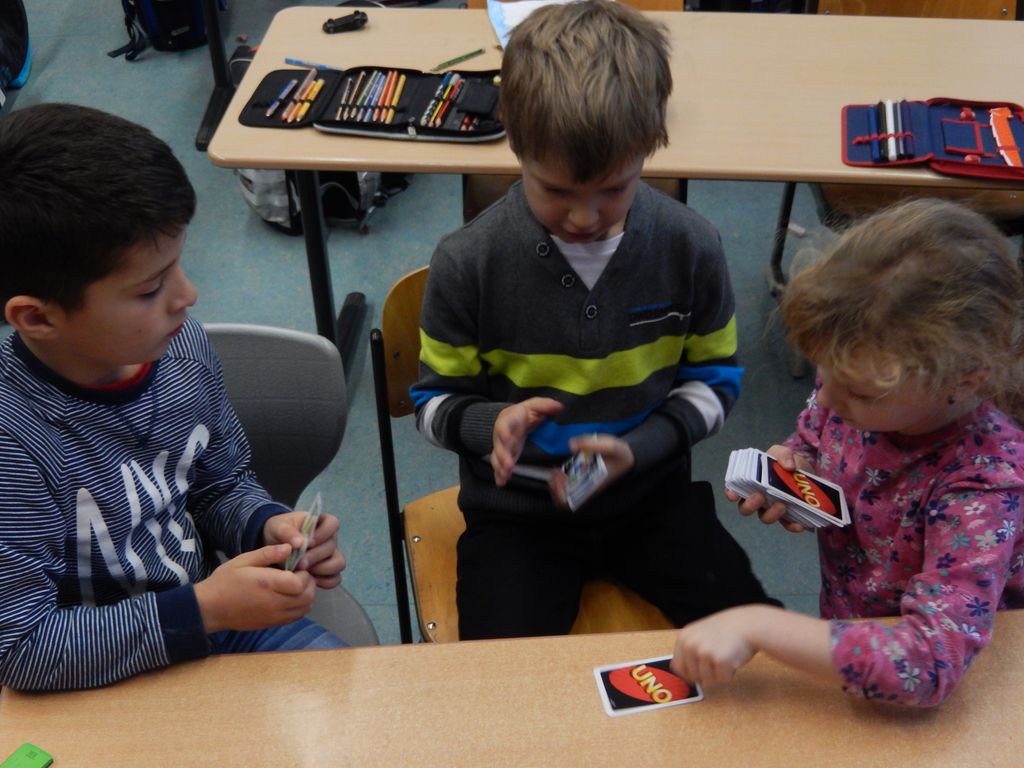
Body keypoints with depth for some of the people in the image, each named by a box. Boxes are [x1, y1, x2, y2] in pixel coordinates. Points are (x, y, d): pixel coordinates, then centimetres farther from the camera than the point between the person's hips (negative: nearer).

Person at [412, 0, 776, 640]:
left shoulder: (691, 247, -11)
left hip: (651, 491, 2)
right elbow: (435, 401, -2)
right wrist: (494, 424, -27)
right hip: (517, 508, -2)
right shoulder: (468, 263, -15)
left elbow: (715, 380, 3)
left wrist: (637, 449, -16)